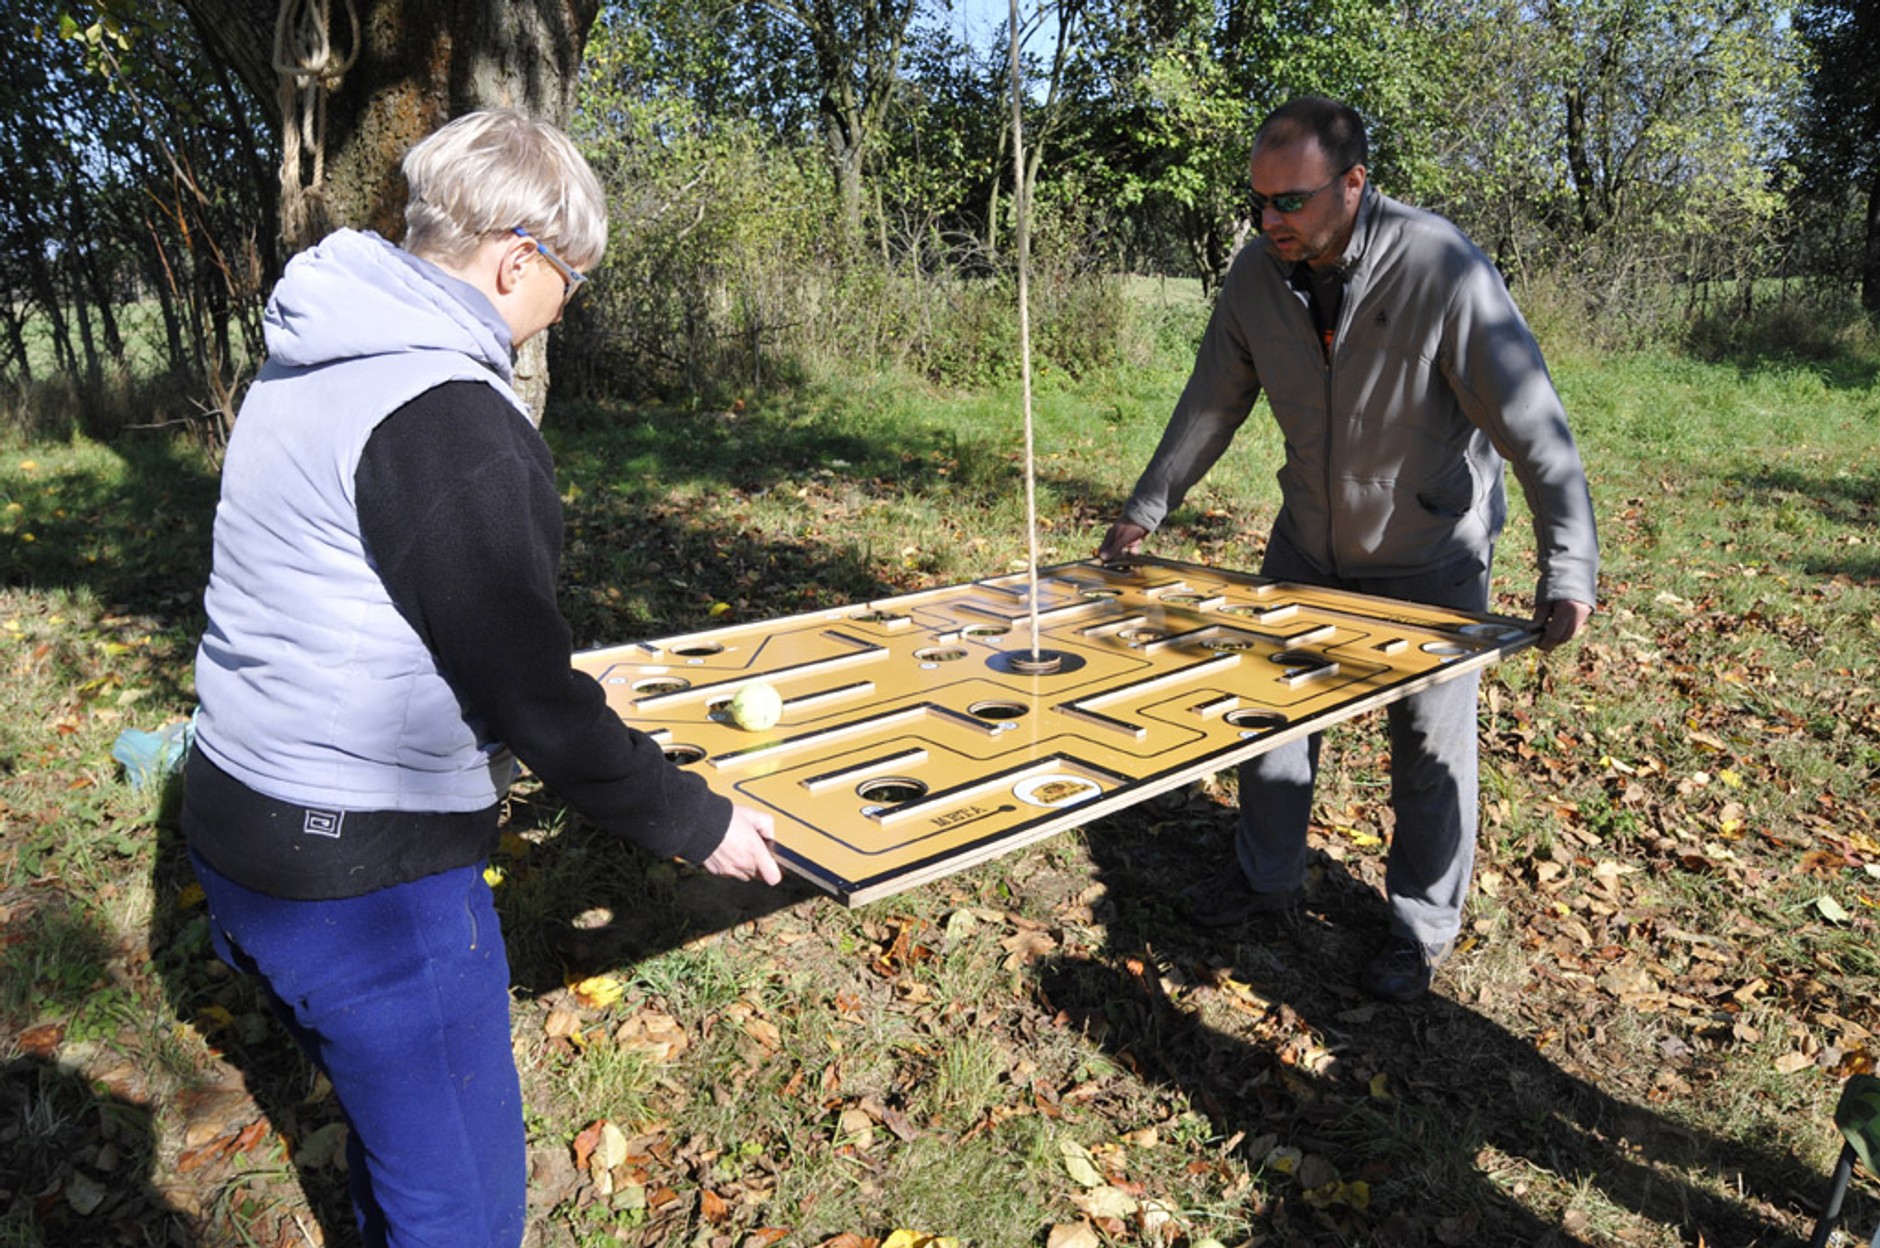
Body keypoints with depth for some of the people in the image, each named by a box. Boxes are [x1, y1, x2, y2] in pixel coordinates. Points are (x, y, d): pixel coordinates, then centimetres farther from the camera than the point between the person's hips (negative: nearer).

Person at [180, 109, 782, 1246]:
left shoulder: (309, 368, 9)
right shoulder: (445, 416, -23)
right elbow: (527, 690, -21)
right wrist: (691, 821, -9)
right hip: (365, 877, -10)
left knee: (396, 1128, 28)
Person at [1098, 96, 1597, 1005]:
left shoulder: (1440, 269, -26)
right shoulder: (1257, 272, -11)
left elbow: (1532, 422, -26)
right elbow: (1212, 403, 2)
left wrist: (1567, 569, -33)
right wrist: (1145, 511, 5)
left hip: (1429, 555, -4)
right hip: (1307, 544, 5)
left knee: (1432, 741, 5)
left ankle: (1423, 925, 27)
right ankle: (1266, 876, 34)